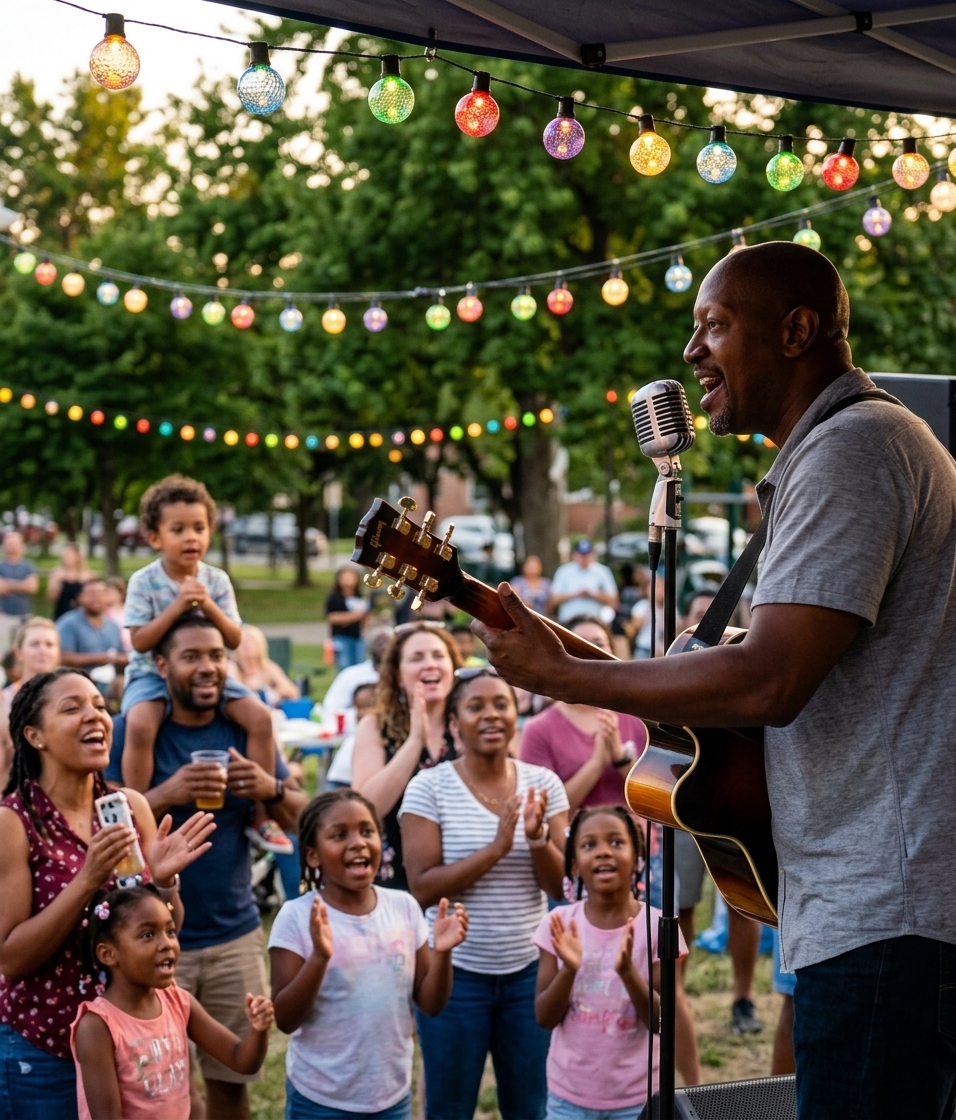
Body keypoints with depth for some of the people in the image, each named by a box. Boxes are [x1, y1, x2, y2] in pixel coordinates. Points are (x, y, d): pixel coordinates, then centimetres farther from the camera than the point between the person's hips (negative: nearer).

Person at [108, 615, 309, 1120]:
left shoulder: (245, 728, 5)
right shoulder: (133, 729, -5)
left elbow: (305, 819, 4)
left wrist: (271, 789, -18)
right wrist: (166, 795, -29)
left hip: (235, 935, 3)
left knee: (231, 1078, 9)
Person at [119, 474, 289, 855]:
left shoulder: (217, 580, -1)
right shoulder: (144, 582, -10)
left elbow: (234, 640, -4)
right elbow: (140, 641, -17)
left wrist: (209, 607, -20)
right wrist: (176, 607, -25)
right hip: (153, 673, -3)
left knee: (260, 716, -15)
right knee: (140, 725, -34)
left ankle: (262, 815, -3)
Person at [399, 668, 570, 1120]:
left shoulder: (542, 784, 0)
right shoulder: (429, 787, -9)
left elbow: (562, 886, -2)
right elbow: (422, 887, -15)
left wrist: (537, 838, -22)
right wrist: (495, 848, -24)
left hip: (529, 970, 3)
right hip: (455, 972, -3)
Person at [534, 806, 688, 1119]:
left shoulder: (657, 927, -10)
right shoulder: (560, 924, -5)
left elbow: (660, 1022, -12)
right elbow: (545, 1018, -6)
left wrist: (627, 971, -28)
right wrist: (568, 970, -24)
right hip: (569, 1094, 1)